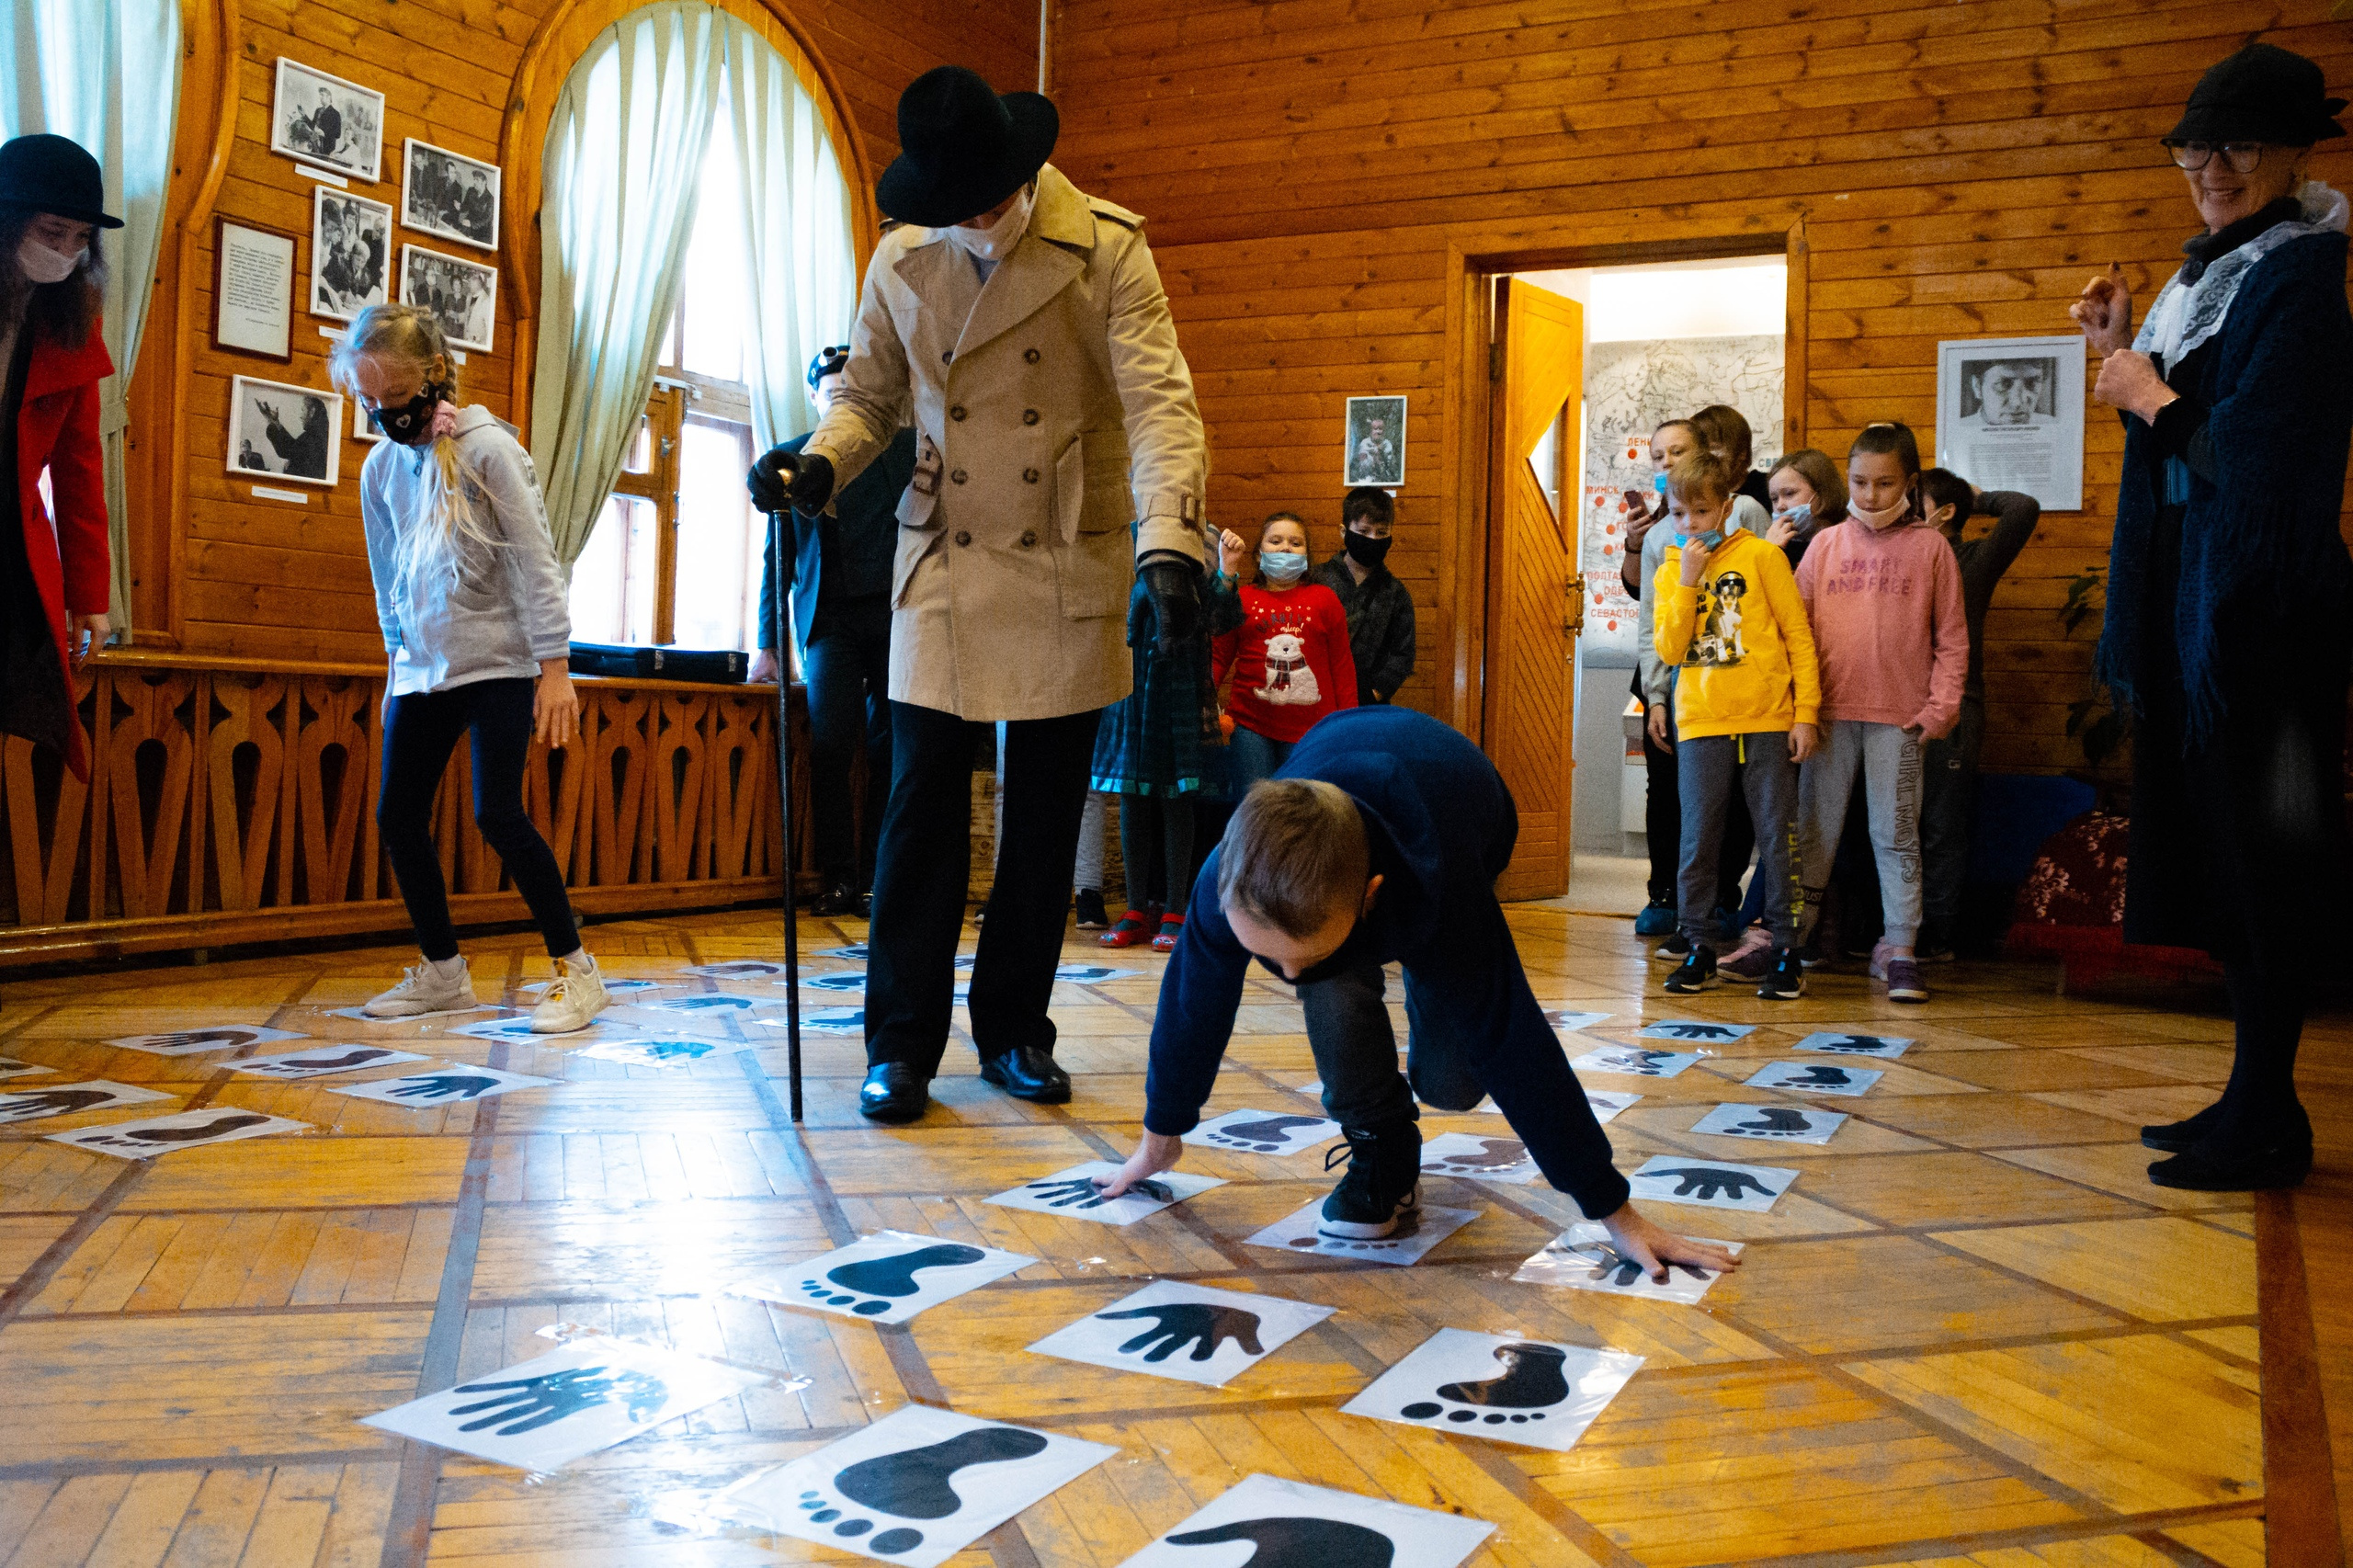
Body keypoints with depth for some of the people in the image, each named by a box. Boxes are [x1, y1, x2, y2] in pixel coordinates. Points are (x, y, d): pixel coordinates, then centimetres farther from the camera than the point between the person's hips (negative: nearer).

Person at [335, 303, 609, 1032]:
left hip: (498, 660, -6)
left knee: (497, 813, -15)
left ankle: (575, 969, -4)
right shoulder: (381, 467, 9)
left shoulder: (488, 448, -9)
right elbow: (388, 580, 18)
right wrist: (398, 660, 18)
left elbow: (535, 560, -11)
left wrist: (554, 667, -15)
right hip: (422, 667, 7)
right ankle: (442, 972, 18)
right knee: (398, 815, 3)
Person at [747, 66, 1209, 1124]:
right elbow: (870, 396, 14)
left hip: (1068, 572, -1)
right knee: (922, 806, -1)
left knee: (1045, 813, 6)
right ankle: (902, 1042, 9)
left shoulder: (1105, 250, -6)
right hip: (943, 570, 2)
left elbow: (1159, 404, -15)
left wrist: (1169, 546, -30)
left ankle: (1015, 1033, 20)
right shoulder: (900, 264, 4)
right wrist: (819, 460, -9)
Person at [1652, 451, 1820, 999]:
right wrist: (1688, 581, -11)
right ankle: (1700, 948, 13)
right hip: (1700, 724, 3)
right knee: (1698, 840, 3)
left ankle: (1785, 952, 9)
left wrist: (1806, 713, -5)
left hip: (1767, 722, -2)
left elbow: (1798, 634, 0)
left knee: (1776, 839, 2)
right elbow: (1669, 651, -2)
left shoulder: (1761, 556, 0)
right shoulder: (1670, 572, 9)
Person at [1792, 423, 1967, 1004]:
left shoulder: (1930, 547, 3)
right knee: (1813, 830, 7)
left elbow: (1952, 639, 4)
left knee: (1896, 835, 3)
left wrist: (1939, 708, -5)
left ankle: (1898, 949, 8)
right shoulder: (1826, 544, 8)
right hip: (1830, 712, 2)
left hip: (1899, 716, -2)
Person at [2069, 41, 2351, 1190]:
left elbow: (2254, 454, -20)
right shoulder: (2209, 276, 16)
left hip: (2259, 608, -9)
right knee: (2216, 856, 13)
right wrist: (2124, 362, 7)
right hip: (2189, 604, 10)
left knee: (2258, 860, -4)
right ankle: (2252, 1100, 23)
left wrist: (2153, 398, -8)